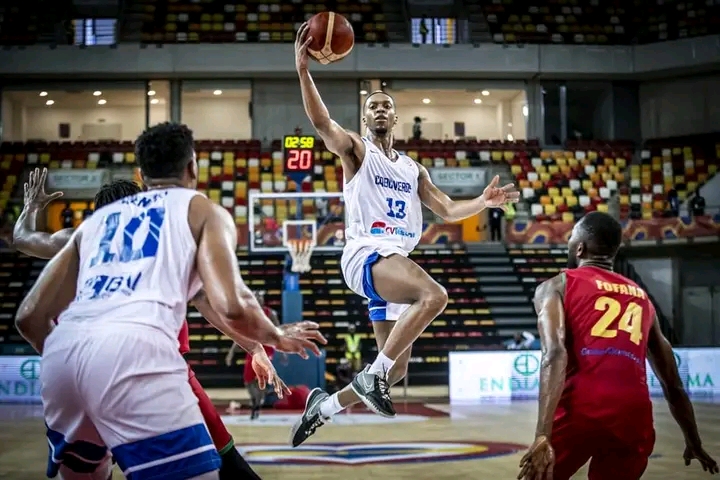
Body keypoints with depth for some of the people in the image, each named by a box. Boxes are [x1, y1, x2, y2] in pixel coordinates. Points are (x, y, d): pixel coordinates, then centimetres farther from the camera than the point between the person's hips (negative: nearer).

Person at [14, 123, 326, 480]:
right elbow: (233, 307, 1)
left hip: (62, 350, 6)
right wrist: (277, 338, 22)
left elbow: (29, 317, 26)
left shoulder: (97, 218, 31)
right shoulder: (204, 210, 19)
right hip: (133, 350, -6)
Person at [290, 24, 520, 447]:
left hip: (396, 262, 7)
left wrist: (484, 202, 7)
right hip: (366, 254, -7)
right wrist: (303, 69, -25)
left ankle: (325, 405, 24)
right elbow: (321, 120, -13)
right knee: (434, 294, -34)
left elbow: (448, 210, 24)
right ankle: (371, 375, -25)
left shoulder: (413, 169, 23)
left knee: (397, 370, 7)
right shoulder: (356, 151, 5)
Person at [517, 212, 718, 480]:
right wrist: (694, 443, 42)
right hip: (633, 417, 4)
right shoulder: (642, 298, 26)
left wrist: (543, 436, -17)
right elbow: (673, 384, 30)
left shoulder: (556, 287, 12)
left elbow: (555, 355, -8)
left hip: (581, 410, -4)